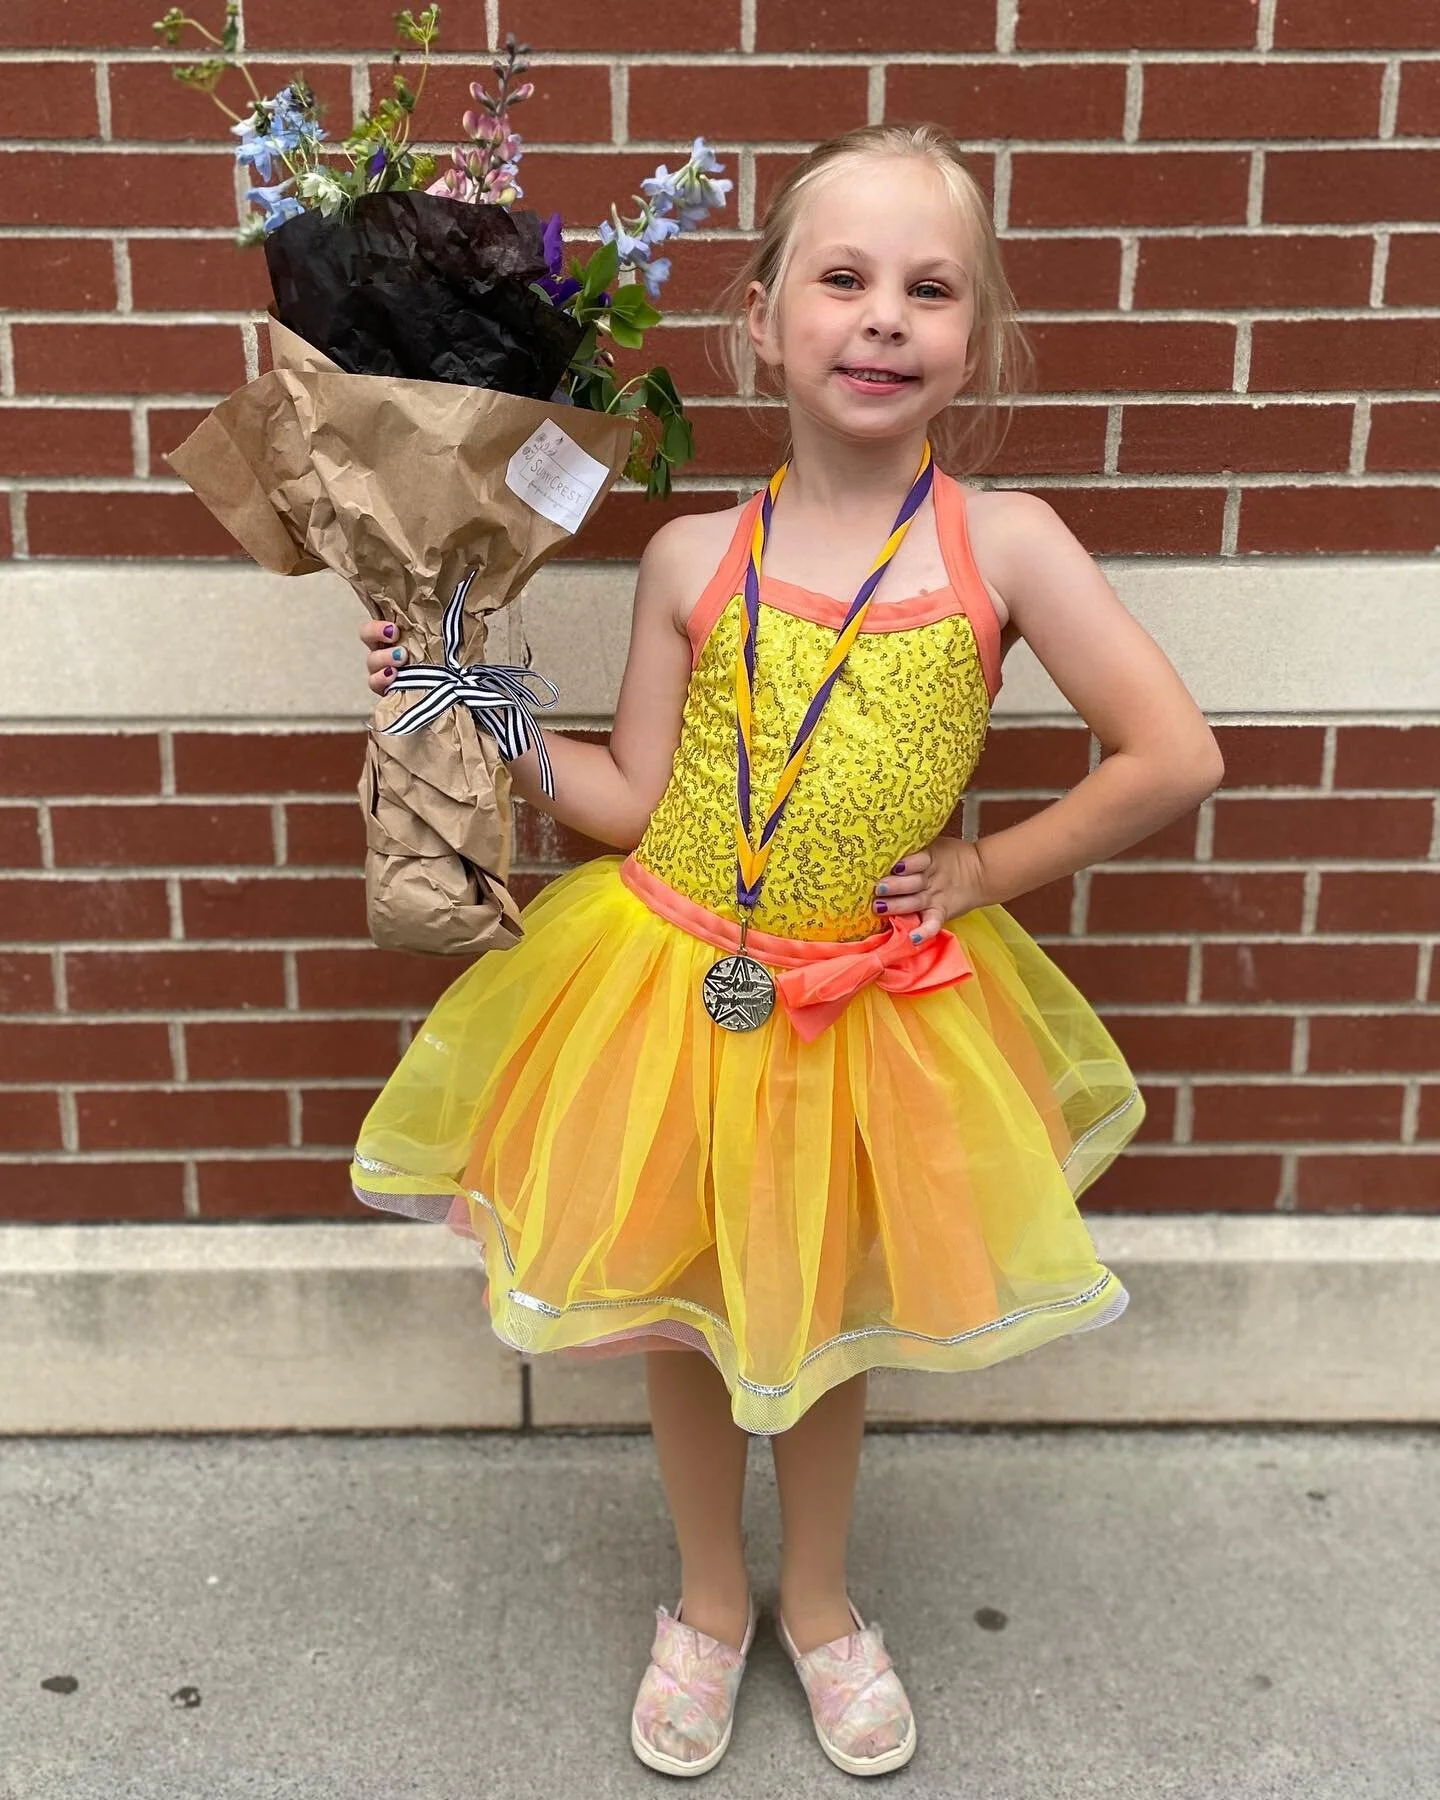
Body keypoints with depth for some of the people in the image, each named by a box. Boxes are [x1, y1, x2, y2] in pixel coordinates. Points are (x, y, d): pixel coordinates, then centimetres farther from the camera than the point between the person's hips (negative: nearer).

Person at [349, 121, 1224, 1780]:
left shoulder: (1001, 541, -10)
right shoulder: (694, 557, -6)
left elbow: (1176, 758, -12)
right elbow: (634, 801, -2)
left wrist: (986, 869, -9)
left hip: (874, 1012, 0)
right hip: (674, 991, 1)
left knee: (827, 1320, 19)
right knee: (679, 1313, 16)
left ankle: (818, 1601, 47)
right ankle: (711, 1601, 44)